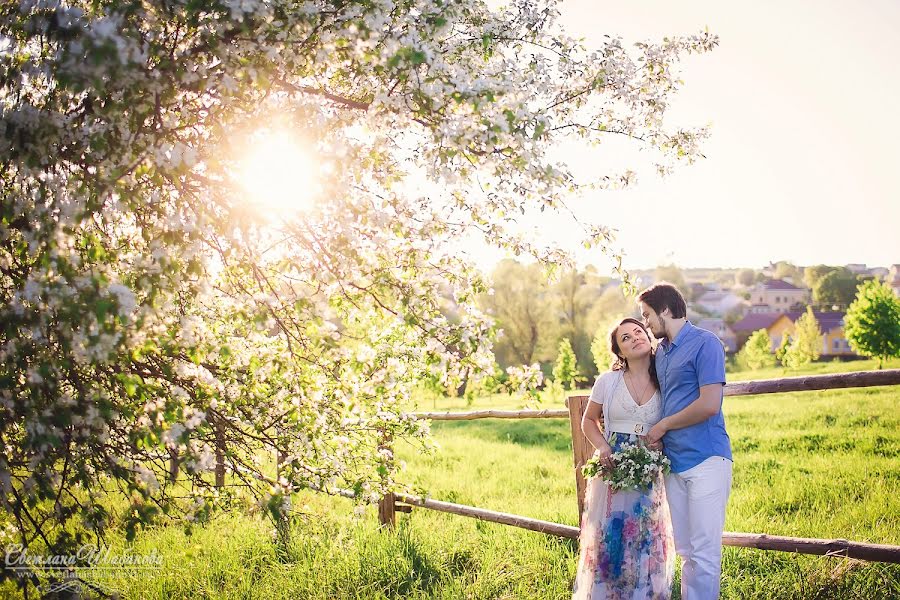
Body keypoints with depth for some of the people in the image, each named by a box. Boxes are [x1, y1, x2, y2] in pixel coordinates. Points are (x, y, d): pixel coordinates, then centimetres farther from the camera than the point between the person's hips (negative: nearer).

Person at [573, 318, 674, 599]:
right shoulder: (607, 382, -2)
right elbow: (588, 421, 9)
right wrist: (603, 447, -9)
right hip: (612, 467, -1)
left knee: (646, 540, 6)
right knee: (609, 537, 2)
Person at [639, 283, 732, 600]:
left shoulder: (705, 343, -8)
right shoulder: (660, 351, 17)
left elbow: (709, 405, -16)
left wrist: (663, 426, -6)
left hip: (705, 459, -8)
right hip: (674, 462, 8)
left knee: (704, 551, -5)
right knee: (686, 550, 11)